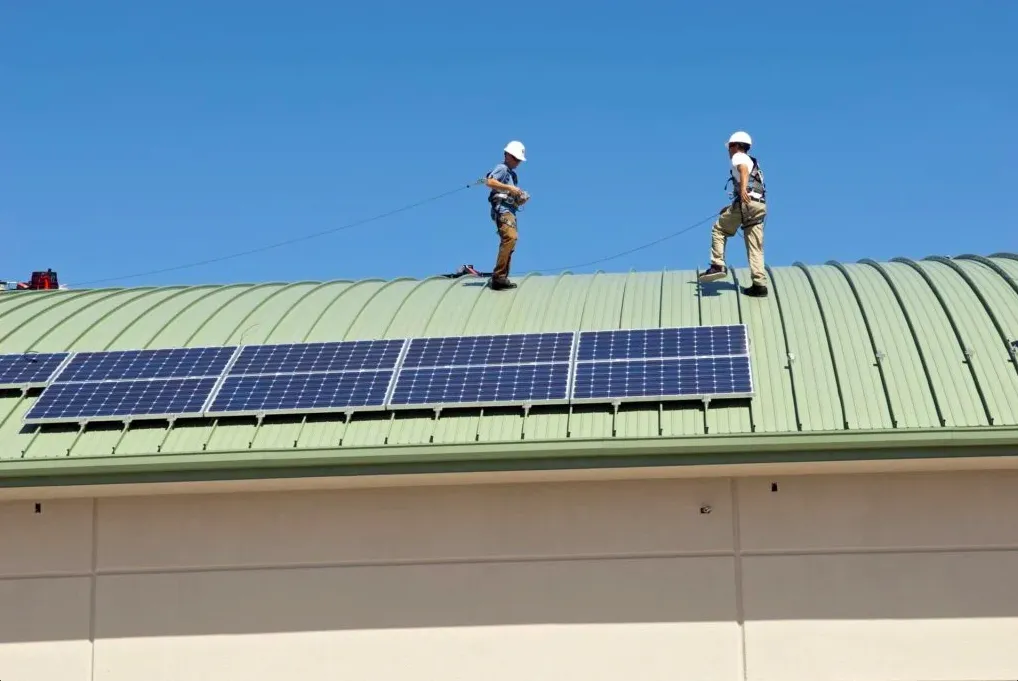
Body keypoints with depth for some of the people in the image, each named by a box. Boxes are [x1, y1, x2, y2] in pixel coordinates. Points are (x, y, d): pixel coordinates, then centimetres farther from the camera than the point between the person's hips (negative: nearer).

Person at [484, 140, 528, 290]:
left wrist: (520, 199, 8)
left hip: (510, 210, 11)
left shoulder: (513, 174, 28)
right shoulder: (502, 168, 0)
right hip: (502, 208, -11)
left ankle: (501, 279, 8)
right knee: (510, 237, -26)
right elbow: (489, 182, -18)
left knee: (509, 242, 8)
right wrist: (510, 188, -18)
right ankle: (498, 276, -32)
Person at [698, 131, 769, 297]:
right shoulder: (752, 162, 33)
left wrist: (743, 189, -38)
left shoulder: (738, 157, 6)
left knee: (719, 229, 9)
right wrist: (731, 208, 49)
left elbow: (743, 169, -18)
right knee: (755, 247, 5)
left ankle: (718, 265, -2)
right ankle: (760, 284, -3)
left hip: (746, 202, -8)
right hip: (760, 205, 8)